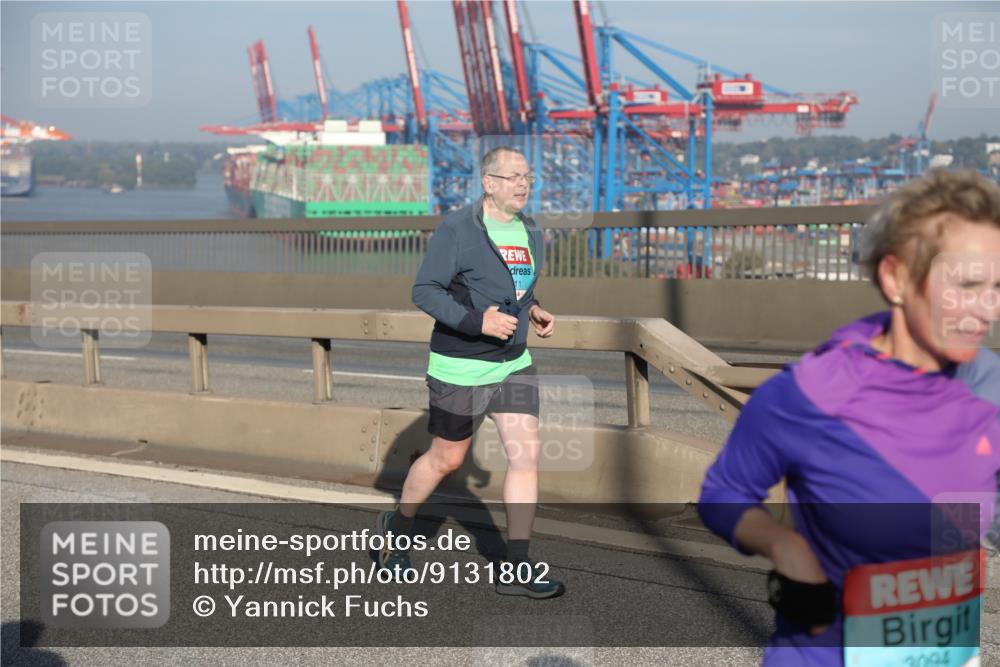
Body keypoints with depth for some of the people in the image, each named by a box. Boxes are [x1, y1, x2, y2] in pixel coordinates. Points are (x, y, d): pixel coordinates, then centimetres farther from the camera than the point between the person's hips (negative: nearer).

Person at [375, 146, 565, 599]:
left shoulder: (528, 231, 8)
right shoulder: (456, 230, -14)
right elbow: (424, 291, -16)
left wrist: (533, 310, 4)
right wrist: (476, 321, -26)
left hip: (513, 363, 6)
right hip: (461, 367, -6)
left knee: (527, 452, -5)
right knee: (446, 458, 7)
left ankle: (517, 569, 1)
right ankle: (396, 526, 36)